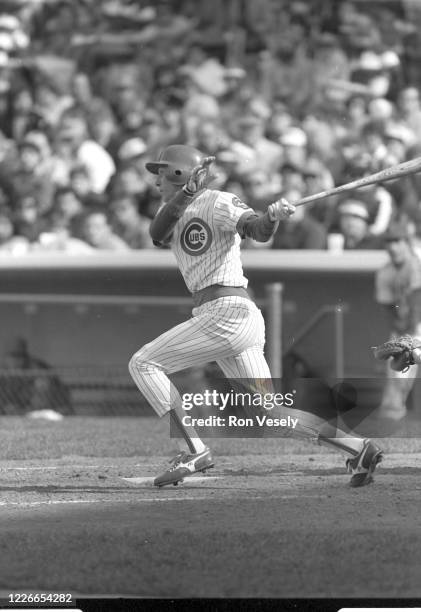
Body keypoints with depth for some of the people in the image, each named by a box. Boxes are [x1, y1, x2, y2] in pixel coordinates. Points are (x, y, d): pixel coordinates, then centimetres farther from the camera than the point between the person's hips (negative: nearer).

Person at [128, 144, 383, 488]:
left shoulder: (218, 204, -3)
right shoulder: (176, 211, 21)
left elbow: (258, 230, -20)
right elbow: (157, 235, 0)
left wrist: (272, 217, -42)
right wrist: (184, 193, -13)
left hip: (227, 311, -9)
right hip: (235, 317, 9)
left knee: (144, 364, -7)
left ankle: (195, 451, -14)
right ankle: (358, 448, 0)